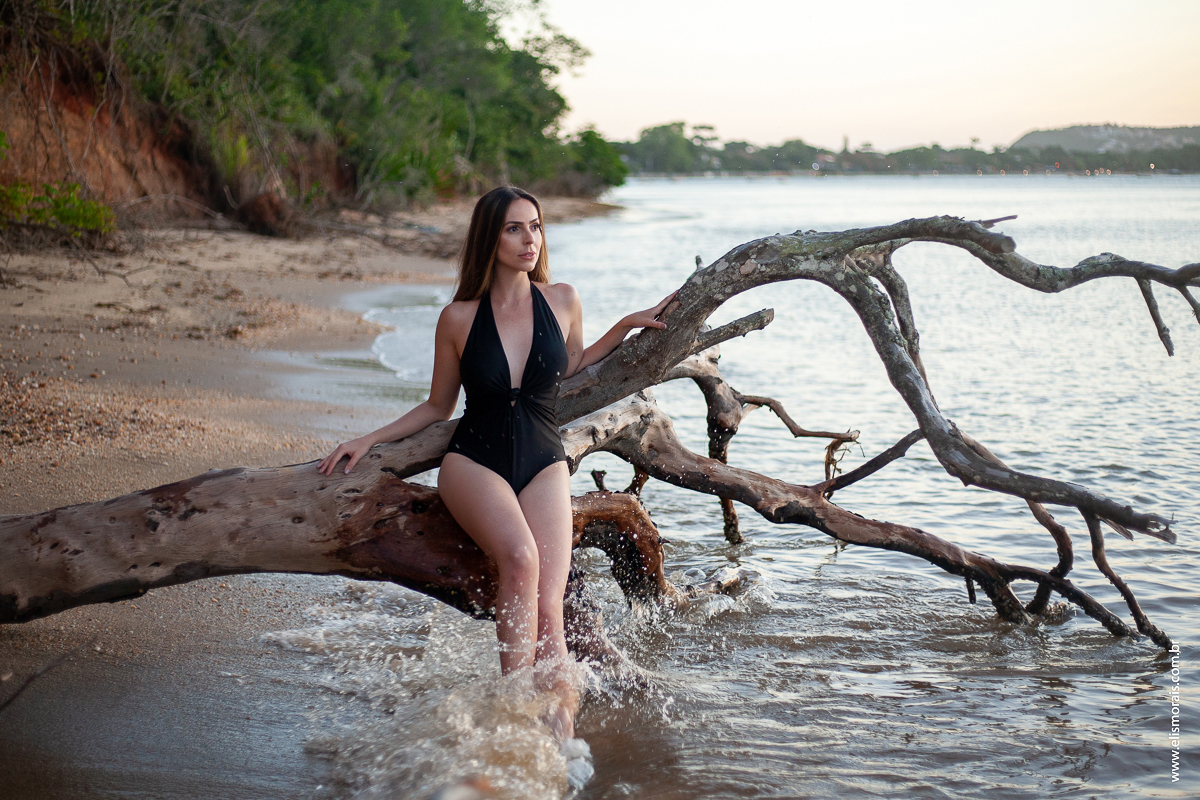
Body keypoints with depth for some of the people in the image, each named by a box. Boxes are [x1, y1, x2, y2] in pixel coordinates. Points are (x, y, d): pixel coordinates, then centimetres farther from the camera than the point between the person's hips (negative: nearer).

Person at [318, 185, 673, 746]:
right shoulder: (459, 318, 0)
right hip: (473, 461, -2)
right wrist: (368, 440, 7)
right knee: (520, 557, -33)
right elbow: (438, 408, 13)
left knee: (547, 608, -19)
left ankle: (561, 731, -19)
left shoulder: (562, 302, 4)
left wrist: (626, 326, 15)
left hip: (543, 464, 2)